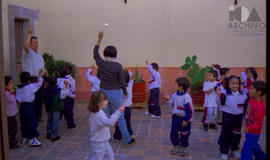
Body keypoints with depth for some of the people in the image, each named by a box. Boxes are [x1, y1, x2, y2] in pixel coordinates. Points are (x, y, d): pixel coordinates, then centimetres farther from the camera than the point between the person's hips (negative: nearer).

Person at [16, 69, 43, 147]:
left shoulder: (18, 88, 4)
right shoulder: (30, 86, -14)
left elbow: (17, 98, 5)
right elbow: (39, 83, -4)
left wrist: (20, 102, 14)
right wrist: (40, 74, 3)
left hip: (22, 106, 7)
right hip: (29, 105, -7)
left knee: (24, 122, 16)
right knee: (32, 122, 0)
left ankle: (24, 138, 28)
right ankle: (32, 139, 1)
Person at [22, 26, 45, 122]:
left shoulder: (38, 54, 19)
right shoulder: (27, 53, -7)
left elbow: (42, 67, 22)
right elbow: (25, 46, -31)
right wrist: (29, 33, -27)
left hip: (40, 79, 8)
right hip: (31, 80, -8)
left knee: (40, 98, 12)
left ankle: (38, 115, 24)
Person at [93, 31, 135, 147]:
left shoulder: (101, 64, -5)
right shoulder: (118, 66, -14)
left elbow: (95, 53, 15)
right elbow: (122, 83, -10)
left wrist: (99, 39, 18)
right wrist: (125, 93, 8)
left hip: (103, 92, 3)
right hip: (115, 94, -3)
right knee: (120, 118, 8)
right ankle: (127, 140, 18)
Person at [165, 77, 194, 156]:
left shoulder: (186, 97, -24)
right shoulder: (175, 94, -2)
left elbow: (190, 110, -22)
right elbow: (172, 104, 11)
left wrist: (186, 120, -18)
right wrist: (169, 99, -7)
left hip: (183, 119, -6)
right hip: (175, 117, 6)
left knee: (184, 135, 11)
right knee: (173, 133, 9)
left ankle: (183, 148, 30)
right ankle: (176, 147, 26)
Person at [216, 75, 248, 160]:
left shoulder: (242, 93, -2)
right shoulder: (225, 92, -14)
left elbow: (246, 104, 10)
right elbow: (221, 103, -21)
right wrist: (219, 94, -34)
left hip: (238, 116, 4)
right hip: (227, 116, -4)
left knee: (237, 134, 17)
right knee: (226, 133, 5)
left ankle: (235, 149, 38)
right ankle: (224, 151, 19)